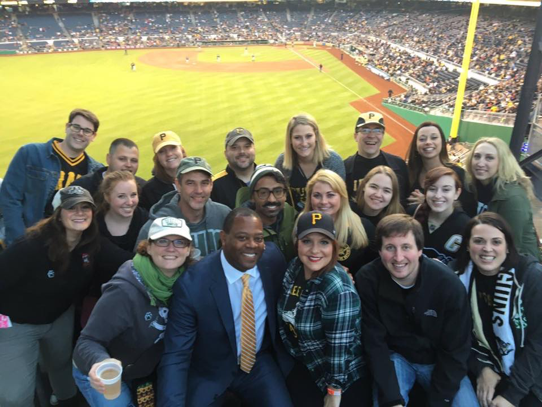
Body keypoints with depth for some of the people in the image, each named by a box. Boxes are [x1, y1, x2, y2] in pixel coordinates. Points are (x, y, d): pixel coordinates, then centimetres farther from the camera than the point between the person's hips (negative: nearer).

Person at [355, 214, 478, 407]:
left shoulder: (448, 283, -23)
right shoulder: (367, 280, -22)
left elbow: (455, 350, -14)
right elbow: (374, 343, -15)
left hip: (441, 361, 1)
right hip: (394, 356, -1)